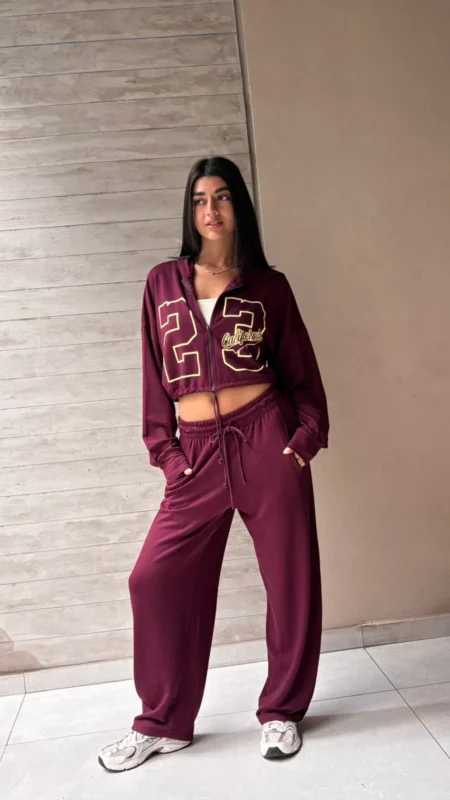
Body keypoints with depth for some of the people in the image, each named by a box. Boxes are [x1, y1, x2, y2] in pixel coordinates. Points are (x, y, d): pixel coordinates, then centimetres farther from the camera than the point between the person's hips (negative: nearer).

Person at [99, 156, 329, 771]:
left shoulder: (268, 285, 6)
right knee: (157, 578, -1)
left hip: (266, 438, -1)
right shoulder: (163, 284, 8)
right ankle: (164, 722, 19)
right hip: (198, 451, 1)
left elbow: (301, 369, 9)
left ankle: (282, 711, 25)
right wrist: (164, 449, 2)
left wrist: (309, 433, -4)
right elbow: (156, 373, 9)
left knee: (290, 576, 4)